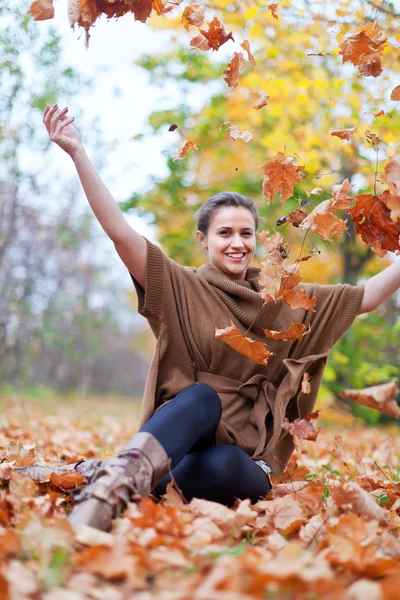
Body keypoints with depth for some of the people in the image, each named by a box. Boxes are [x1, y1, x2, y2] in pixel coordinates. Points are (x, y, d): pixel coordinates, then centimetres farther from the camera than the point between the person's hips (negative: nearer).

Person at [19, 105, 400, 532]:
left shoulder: (284, 301, 13)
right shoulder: (183, 289, 3)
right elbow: (120, 232, -9)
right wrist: (78, 154, -17)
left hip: (247, 464, 2)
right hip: (177, 442, -2)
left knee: (222, 466, -37)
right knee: (204, 395, -37)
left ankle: (99, 474, -30)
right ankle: (115, 481, -51)